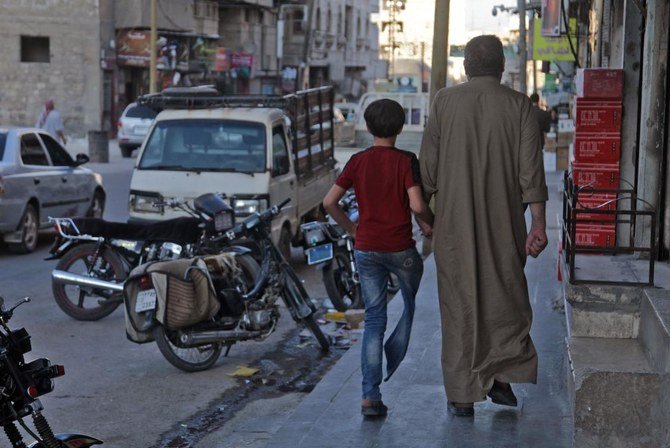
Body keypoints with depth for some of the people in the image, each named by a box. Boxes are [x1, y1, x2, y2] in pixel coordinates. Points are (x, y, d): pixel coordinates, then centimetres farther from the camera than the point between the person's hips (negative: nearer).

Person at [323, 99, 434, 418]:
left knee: (374, 319, 5)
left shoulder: (358, 161, 2)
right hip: (400, 248, -3)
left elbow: (329, 202, 0)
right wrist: (429, 224, 2)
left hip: (366, 248, 3)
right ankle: (395, 356, 20)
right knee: (413, 303, 26)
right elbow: (417, 205, -18)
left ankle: (370, 396, -2)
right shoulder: (406, 161, -7)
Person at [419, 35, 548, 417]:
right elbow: (531, 169, -7)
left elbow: (428, 164, 0)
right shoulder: (519, 106, -1)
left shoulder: (445, 102, 0)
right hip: (504, 225, 0)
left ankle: (462, 395, 10)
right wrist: (539, 224, -7)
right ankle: (500, 376, 5)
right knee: (505, 295, 16)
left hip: (455, 224, 0)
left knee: (459, 302, 7)